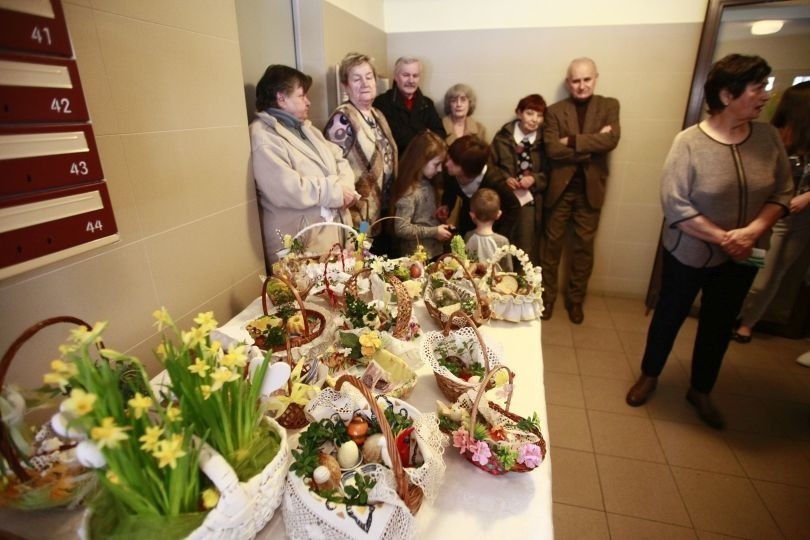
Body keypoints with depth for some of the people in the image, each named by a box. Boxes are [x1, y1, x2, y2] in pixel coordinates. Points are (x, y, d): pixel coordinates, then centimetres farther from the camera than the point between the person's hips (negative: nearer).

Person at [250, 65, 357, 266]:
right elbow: (287, 190, -25)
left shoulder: (304, 127, 17)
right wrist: (336, 191, -16)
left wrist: (346, 187, -8)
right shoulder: (262, 138, -13)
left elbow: (338, 159, 13)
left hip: (335, 230, 9)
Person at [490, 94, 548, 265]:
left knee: (525, 248, -2)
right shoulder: (503, 136, 3)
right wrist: (505, 178, -13)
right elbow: (491, 164, 3)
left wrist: (534, 179, -14)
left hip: (529, 198, 0)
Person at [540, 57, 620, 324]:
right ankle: (547, 296, 23)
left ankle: (575, 299, 24)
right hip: (560, 187, -1)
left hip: (590, 188, 1)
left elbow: (612, 140, -12)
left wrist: (572, 141, -16)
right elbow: (552, 149, -13)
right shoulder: (555, 111, 2)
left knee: (584, 246, 9)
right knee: (552, 244, 7)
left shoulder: (609, 106, 6)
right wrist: (593, 144, -14)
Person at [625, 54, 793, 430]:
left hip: (741, 257, 5)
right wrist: (722, 238, -20)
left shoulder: (768, 136, -4)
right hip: (689, 254, -4)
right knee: (669, 316, 13)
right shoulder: (689, 142, -17)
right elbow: (674, 205, -21)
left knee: (719, 326, 17)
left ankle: (700, 391, 38)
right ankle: (649, 375, 36)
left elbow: (782, 191, 0)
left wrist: (753, 231, -17)